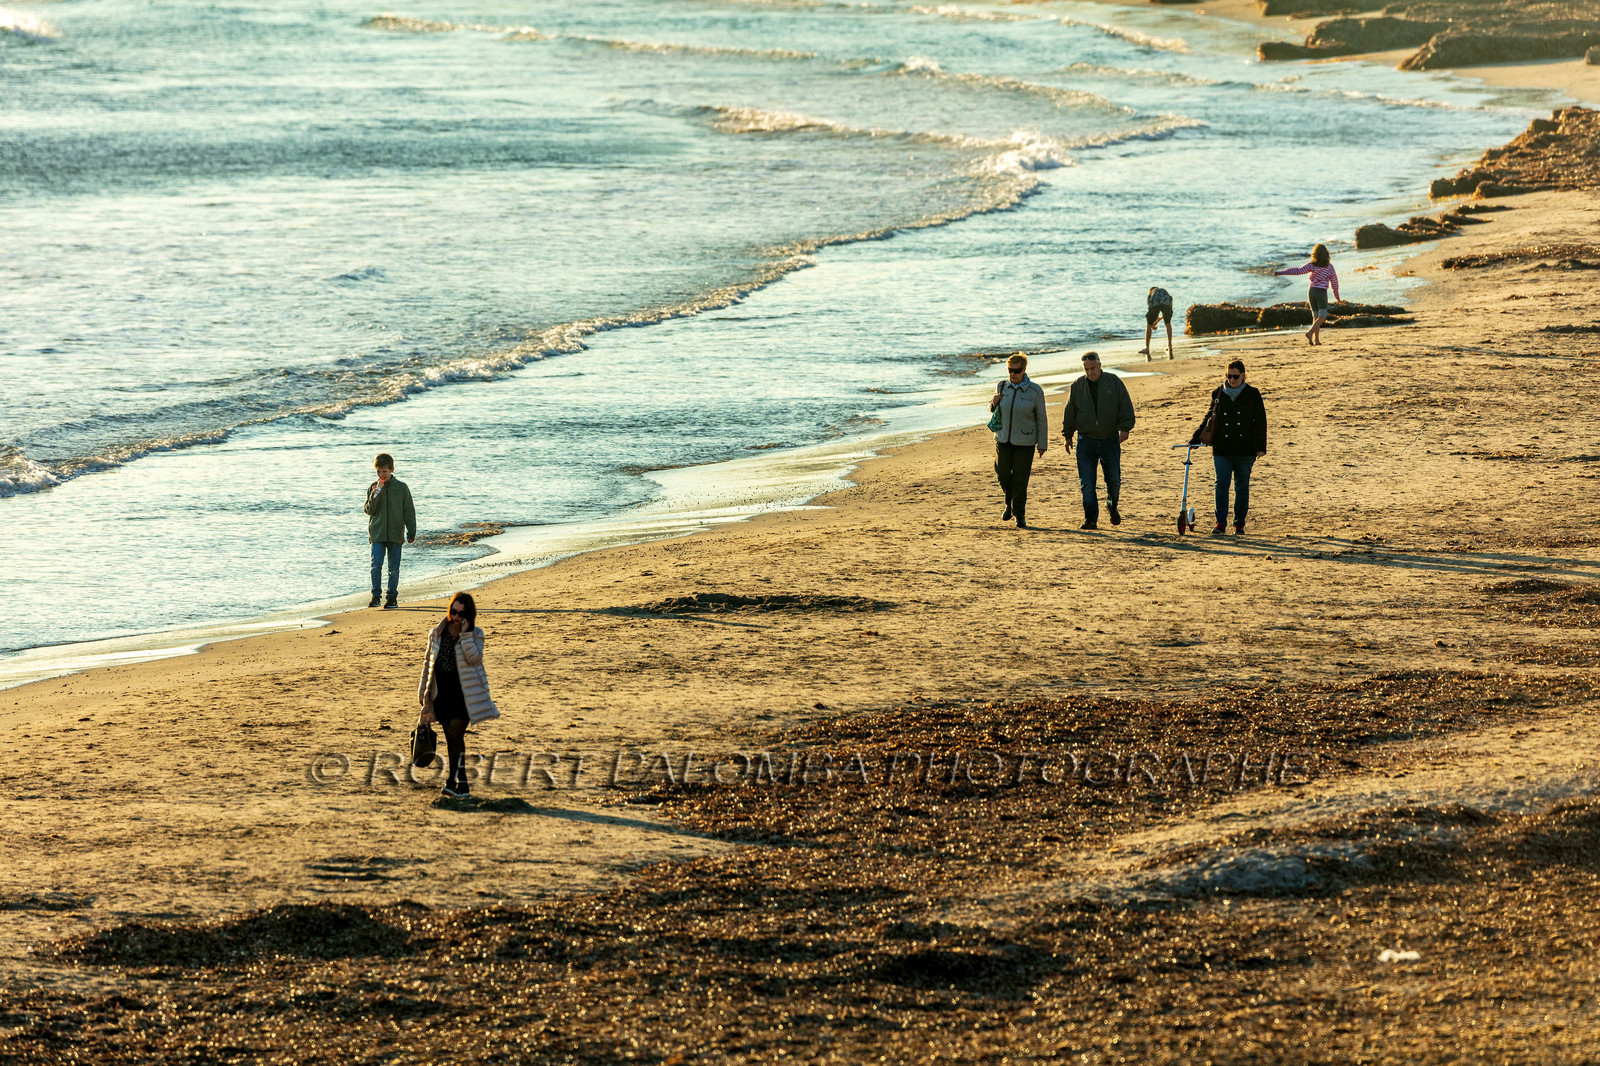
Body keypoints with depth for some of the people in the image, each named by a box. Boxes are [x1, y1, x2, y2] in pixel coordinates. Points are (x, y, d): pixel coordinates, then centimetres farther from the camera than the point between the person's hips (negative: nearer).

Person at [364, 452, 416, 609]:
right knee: (376, 565, -9)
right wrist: (375, 495, -13)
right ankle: (376, 595, -4)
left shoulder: (401, 487, 3)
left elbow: (409, 511, 5)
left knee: (394, 568, 2)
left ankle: (392, 597, 10)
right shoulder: (373, 488, 7)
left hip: (395, 534, -1)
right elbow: (369, 510, 2)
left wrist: (411, 533, 1)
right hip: (377, 533, 1)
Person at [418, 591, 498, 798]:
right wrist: (423, 690, 14)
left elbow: (474, 658, -17)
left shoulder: (475, 634, -1)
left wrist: (465, 634, -20)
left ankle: (453, 780, -14)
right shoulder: (436, 633, 8)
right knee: (451, 737, 7)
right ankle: (461, 783, 13)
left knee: (455, 732, -15)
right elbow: (428, 662, 15)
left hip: (463, 692, -4)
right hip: (442, 692, 4)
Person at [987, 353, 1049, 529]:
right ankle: (1010, 503, 32)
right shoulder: (1002, 387, 0)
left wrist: (1042, 444, -3)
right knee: (1003, 474, 3)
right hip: (1003, 439, 3)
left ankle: (1020, 515, 13)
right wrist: (994, 403, -9)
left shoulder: (1035, 392, -11)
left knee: (1020, 479, -2)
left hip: (1024, 442, -3)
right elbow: (993, 408, 16)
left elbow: (1041, 419, -4)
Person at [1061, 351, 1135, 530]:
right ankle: (1091, 520, -4)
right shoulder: (1077, 386, 4)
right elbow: (1070, 412, 12)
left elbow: (1126, 406, -1)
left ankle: (1112, 507, 34)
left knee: (1113, 480, 5)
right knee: (1087, 483, -7)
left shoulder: (1114, 382, 0)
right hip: (1086, 440, 1)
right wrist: (1068, 435, 11)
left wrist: (1124, 428, -12)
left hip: (1110, 441, -1)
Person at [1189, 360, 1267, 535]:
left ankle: (1239, 523, 12)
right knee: (1221, 484, -9)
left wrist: (1261, 446, -2)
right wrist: (1196, 438, 9)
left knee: (1242, 487, 4)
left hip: (1245, 450, -1)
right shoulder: (1218, 394, 8)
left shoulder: (1252, 394, 4)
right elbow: (1208, 417, 16)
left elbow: (1260, 421, 4)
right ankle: (1220, 523, -8)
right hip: (1222, 449, 1)